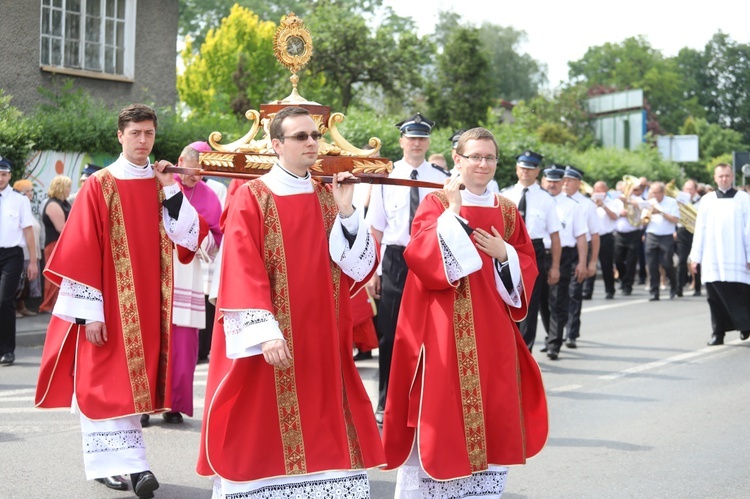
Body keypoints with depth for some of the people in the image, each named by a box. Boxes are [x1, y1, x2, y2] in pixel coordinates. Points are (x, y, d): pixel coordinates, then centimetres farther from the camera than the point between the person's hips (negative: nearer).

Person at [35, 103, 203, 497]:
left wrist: (171, 191, -9)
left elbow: (191, 238, -1)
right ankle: (111, 462, -3)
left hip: (148, 303, 4)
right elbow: (81, 251, -9)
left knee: (135, 380, 7)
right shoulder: (98, 186, -5)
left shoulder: (162, 184, 8)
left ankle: (124, 461, 15)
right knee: (108, 380, -3)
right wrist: (90, 310, -14)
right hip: (109, 303, -4)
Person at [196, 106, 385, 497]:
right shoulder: (250, 198, -6)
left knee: (324, 433, 6)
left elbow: (360, 266, 2)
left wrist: (346, 211, -10)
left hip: (320, 342, 5)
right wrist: (264, 331, -23)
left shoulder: (329, 198, 10)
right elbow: (242, 271, -13)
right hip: (269, 342, -5)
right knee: (263, 432, 0)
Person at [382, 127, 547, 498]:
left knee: (492, 409, 6)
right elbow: (420, 255, -17)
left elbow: (527, 266, 13)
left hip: (492, 329, 5)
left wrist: (504, 255, -7)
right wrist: (453, 211, -19)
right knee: (443, 406, -5)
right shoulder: (436, 204, -2)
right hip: (446, 327, -5)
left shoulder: (507, 211, 11)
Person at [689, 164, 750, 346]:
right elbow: (700, 230, 10)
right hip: (712, 259, 2)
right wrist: (695, 256, 7)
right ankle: (717, 333, 6)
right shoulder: (706, 200, 11)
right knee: (716, 297, 1)